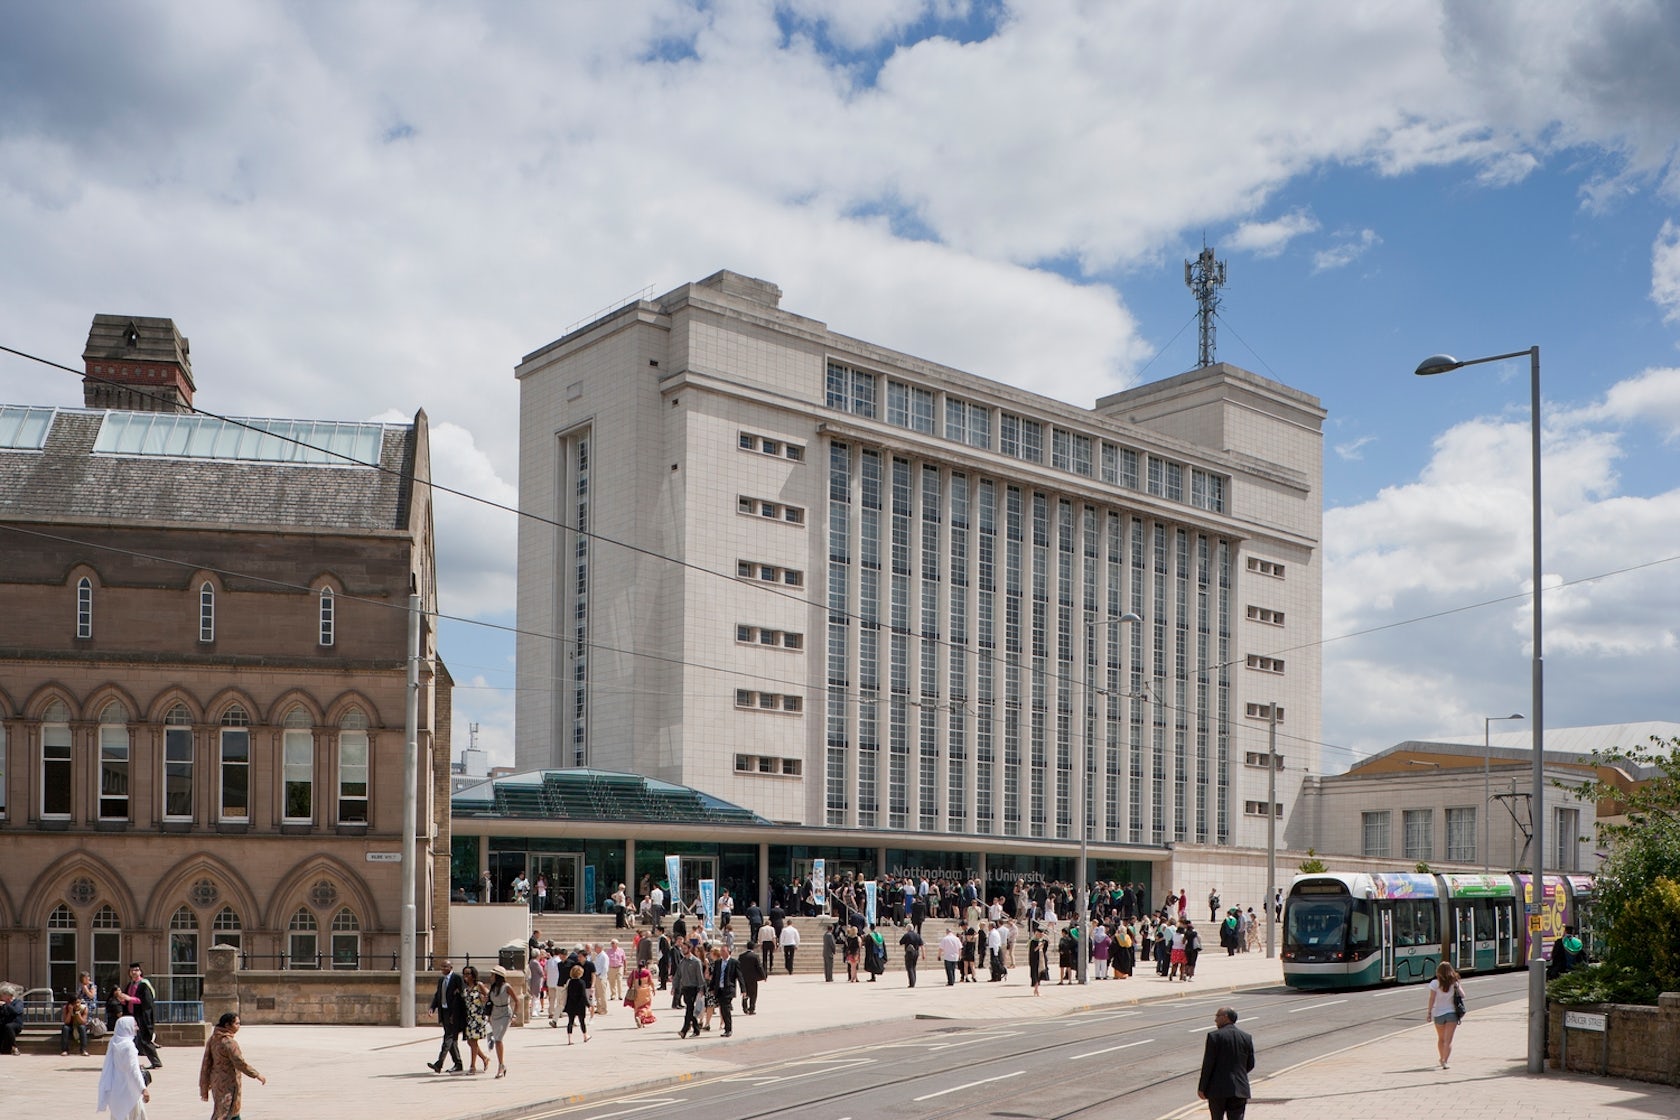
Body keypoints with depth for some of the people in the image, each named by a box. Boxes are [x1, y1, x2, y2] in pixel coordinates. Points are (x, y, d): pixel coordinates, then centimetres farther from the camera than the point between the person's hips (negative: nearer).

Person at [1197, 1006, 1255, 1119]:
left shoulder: (1214, 1036, -9)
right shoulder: (1246, 1037, 4)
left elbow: (1208, 1064, -10)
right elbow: (1250, 1064, 9)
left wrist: (1202, 1088, -3)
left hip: (1217, 1089, -3)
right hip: (1239, 1089, 3)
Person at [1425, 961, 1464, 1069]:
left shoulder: (1435, 983, -9)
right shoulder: (1454, 983, -4)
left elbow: (1432, 999, -12)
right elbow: (1462, 995, 5)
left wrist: (1429, 1012, -8)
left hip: (1438, 1014, 0)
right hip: (1452, 1013, 0)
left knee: (1441, 1039, 21)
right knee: (1448, 1040, -4)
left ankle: (1442, 1059, 35)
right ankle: (1445, 1061, -19)